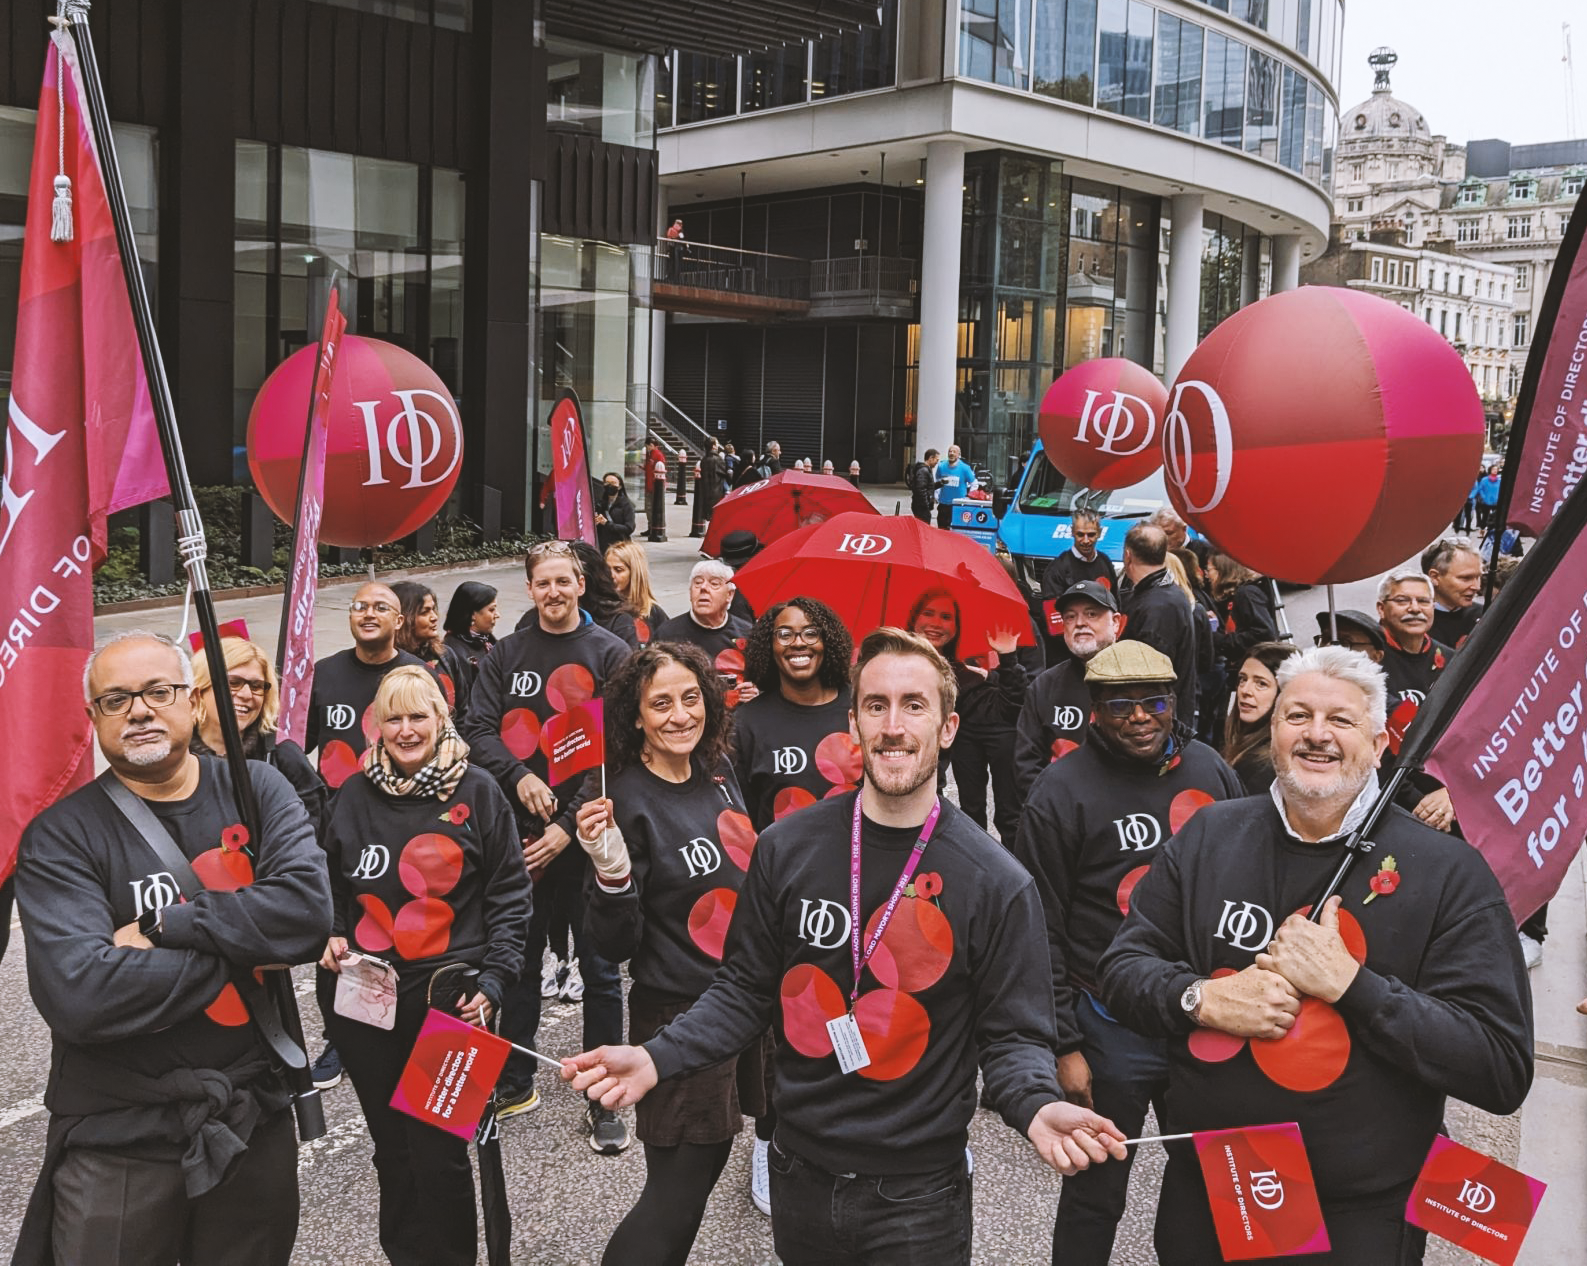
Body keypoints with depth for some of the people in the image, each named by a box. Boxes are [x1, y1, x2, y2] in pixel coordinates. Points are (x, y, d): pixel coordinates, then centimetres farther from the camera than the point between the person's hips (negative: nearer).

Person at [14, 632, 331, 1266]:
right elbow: (78, 994, -22)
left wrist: (162, 926, -19)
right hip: (116, 1143, -2)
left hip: (255, 1120, 3)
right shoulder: (61, 834, -9)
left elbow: (309, 907, -17)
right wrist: (242, 952, -16)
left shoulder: (256, 789, 0)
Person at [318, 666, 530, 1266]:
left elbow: (509, 894, -1)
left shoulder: (476, 791, -2)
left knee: (439, 1151, -2)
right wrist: (332, 936, 2)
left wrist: (492, 980, -8)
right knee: (392, 1145, 13)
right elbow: (332, 885, 20)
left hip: (449, 998, -3)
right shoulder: (354, 795, 7)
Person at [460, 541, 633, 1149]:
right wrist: (518, 775, -15)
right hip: (519, 834, 3)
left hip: (587, 835, -3)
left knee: (599, 967, 4)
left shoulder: (610, 654, -3)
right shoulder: (505, 656, 9)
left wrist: (571, 824, -13)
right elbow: (478, 728, 4)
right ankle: (515, 1082, 29)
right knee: (517, 960, 13)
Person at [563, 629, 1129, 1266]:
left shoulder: (997, 883, -11)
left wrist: (1037, 1106, -27)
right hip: (800, 1181, 3)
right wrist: (657, 1057, -11)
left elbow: (1012, 1035, -6)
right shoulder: (787, 848, -4)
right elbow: (744, 991, 3)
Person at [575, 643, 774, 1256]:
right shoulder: (628, 802, -18)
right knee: (677, 1193, -1)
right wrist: (611, 872, -33)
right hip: (681, 1018, -7)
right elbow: (615, 946, -18)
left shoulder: (717, 771, 2)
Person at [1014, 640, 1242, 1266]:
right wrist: (1062, 1045, -10)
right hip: (1110, 1030, -4)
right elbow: (1041, 930, -10)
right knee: (1095, 1193, 10)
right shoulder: (1061, 791, -12)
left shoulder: (1211, 771, 2)